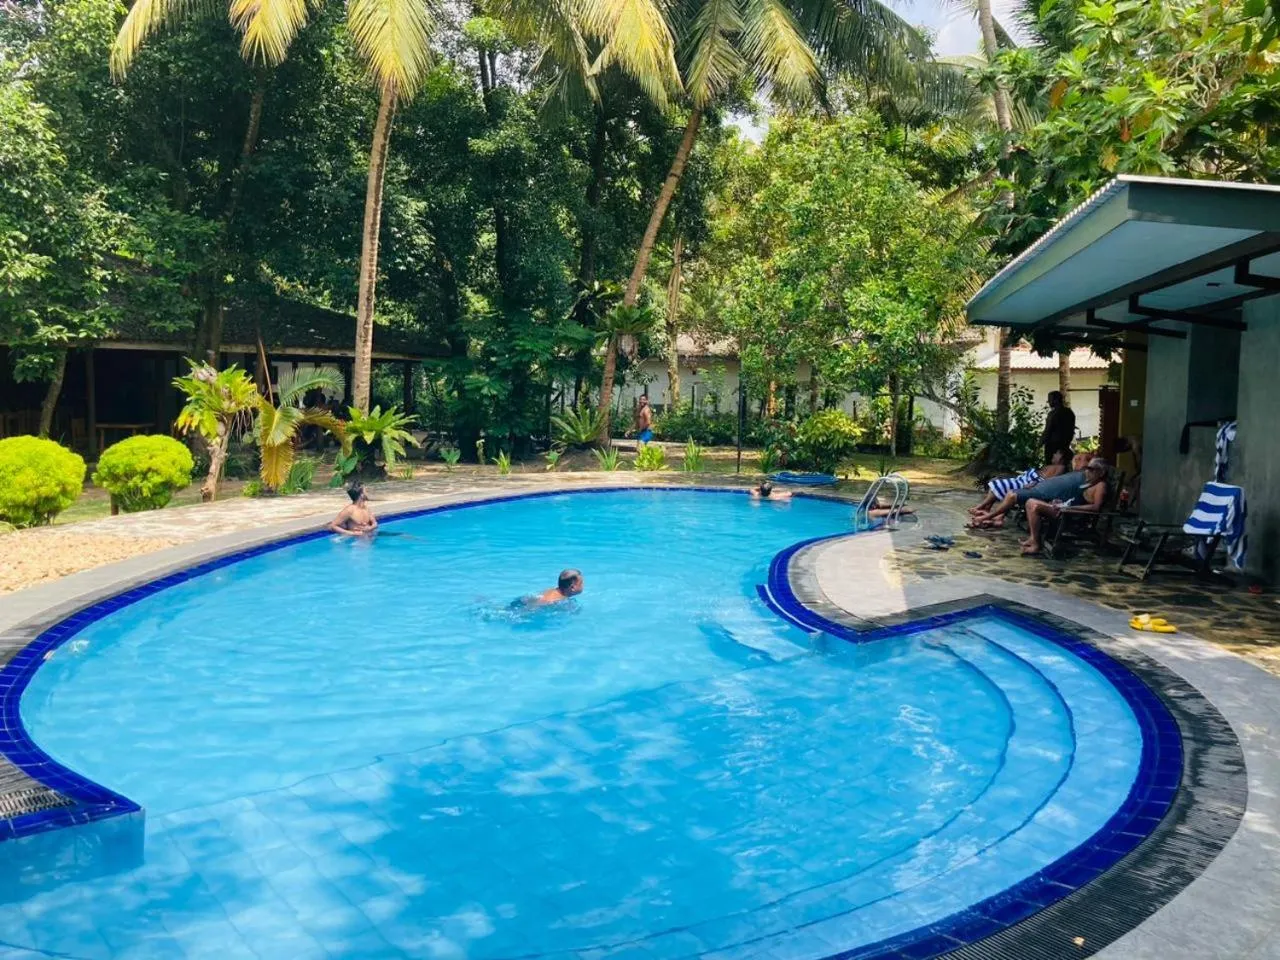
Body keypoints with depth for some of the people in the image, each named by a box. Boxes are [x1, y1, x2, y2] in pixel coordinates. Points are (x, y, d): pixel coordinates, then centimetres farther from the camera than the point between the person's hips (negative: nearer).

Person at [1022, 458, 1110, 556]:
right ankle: (1033, 538, 0)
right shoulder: (1089, 483, 21)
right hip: (1064, 506, 11)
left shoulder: (1101, 485, -8)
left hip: (1072, 514, -11)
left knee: (1035, 507, -25)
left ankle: (1036, 545, -20)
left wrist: (1070, 507, -24)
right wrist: (1061, 502, 8)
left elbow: (1096, 507, -21)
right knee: (1030, 503, 5)